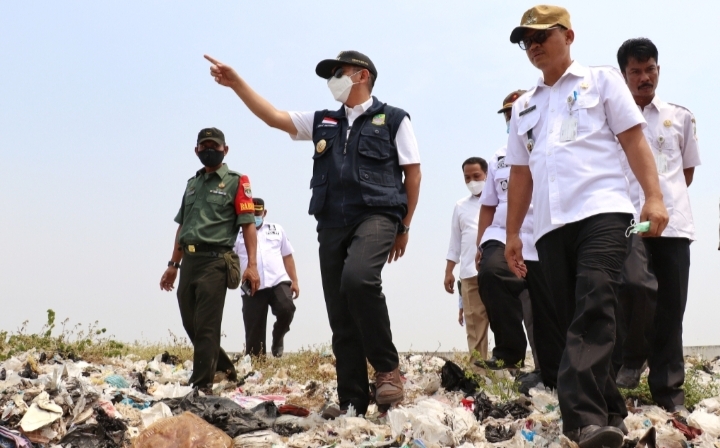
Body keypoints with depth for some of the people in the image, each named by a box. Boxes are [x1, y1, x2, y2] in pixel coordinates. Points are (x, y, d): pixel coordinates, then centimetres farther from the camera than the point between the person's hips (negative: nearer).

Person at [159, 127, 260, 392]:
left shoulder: (236, 182, 1)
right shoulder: (192, 183, 20)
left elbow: (248, 224, -6)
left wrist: (251, 264, -16)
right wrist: (173, 264, 20)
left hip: (214, 261, -7)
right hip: (189, 261, 7)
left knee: (206, 326, -6)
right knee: (190, 324, 11)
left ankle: (201, 385, -2)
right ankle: (225, 369, 27)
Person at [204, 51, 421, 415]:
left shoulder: (393, 119, 7)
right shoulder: (322, 122, 21)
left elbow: (412, 172, 6)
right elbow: (273, 117, 15)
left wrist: (404, 226, 3)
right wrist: (236, 83, 6)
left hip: (376, 216, -6)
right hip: (332, 224, 6)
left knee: (358, 278, -34)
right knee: (340, 316, 2)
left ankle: (387, 367, -18)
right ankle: (352, 401, 8)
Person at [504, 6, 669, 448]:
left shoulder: (601, 79, 11)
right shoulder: (524, 107, 23)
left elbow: (634, 140, 3)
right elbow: (521, 174, 23)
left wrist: (654, 197, -9)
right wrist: (512, 233, 18)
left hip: (602, 212, -5)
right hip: (551, 226, 5)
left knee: (594, 311, -21)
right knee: (576, 321, 2)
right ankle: (609, 412, 10)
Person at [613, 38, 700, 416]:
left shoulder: (680, 117, 14)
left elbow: (688, 169, 22)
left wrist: (665, 197, 14)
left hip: (673, 222, 2)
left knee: (671, 306, 2)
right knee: (634, 286, -22)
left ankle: (668, 389, 10)